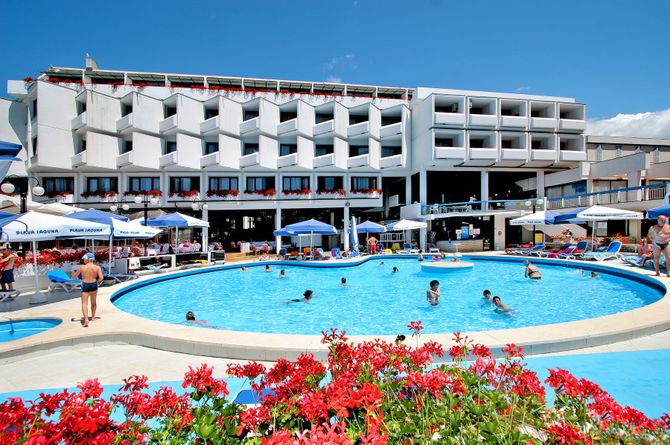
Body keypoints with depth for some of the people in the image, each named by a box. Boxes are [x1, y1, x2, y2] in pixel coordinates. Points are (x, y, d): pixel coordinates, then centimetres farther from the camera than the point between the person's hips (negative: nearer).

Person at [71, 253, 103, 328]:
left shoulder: (81, 267, -7)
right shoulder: (97, 267, -5)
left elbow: (73, 277, 5)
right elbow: (101, 278, -12)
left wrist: (73, 273, 27)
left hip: (85, 286, -2)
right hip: (94, 285, 3)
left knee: (84, 303, -3)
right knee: (93, 302, 21)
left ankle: (86, 319, -20)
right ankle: (93, 317, 35)